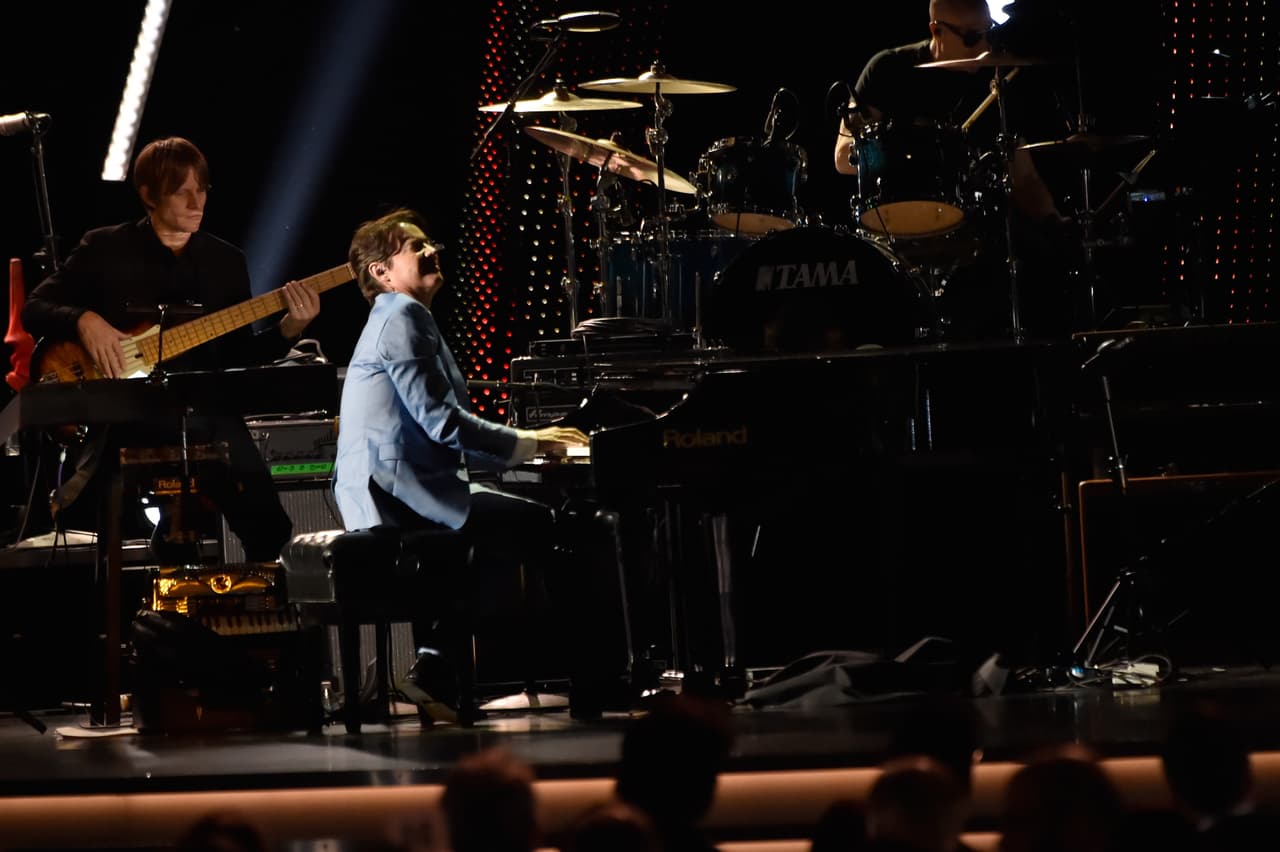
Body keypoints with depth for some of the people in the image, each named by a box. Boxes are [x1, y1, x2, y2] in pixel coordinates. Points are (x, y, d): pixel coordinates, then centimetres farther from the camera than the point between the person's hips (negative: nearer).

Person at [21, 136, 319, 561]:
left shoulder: (227, 261, 14)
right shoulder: (105, 249, 5)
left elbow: (240, 355, 12)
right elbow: (33, 309, 5)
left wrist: (287, 329, -7)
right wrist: (83, 320, -15)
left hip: (206, 410, 3)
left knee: (266, 525, -11)